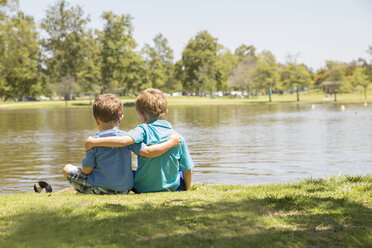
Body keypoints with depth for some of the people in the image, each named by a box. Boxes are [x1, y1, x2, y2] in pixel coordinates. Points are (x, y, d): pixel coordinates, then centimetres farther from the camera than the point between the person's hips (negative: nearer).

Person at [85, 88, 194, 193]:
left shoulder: (143, 130, -15)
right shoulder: (179, 138, -5)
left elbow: (124, 141, -33)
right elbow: (187, 169, -1)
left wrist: (94, 142, -26)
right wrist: (186, 190, 16)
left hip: (143, 189, -2)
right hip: (172, 188, 3)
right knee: (181, 174, 33)